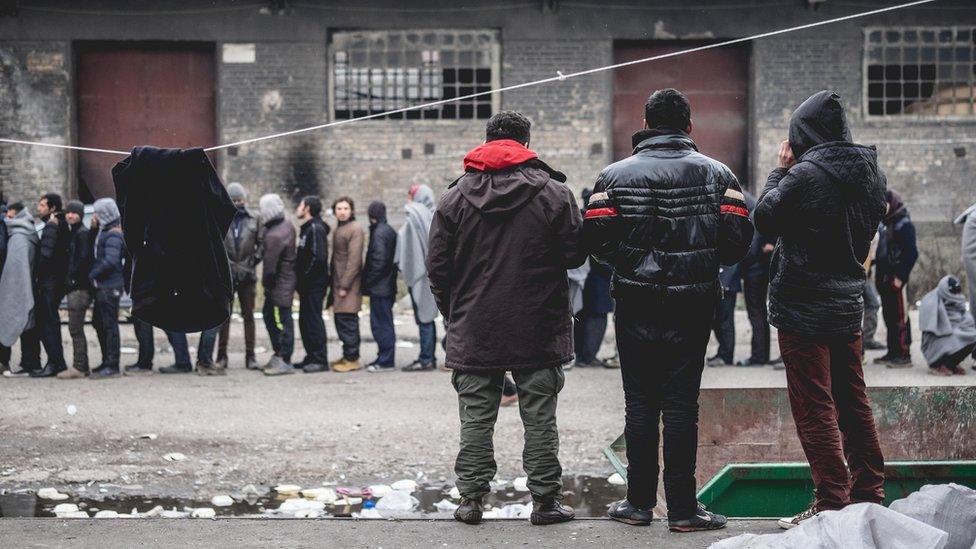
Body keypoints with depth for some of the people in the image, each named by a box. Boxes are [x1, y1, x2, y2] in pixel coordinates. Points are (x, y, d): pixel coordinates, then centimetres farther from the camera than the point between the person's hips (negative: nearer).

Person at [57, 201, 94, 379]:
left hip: (79, 287, -10)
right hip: (74, 287, 10)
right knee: (76, 328, 11)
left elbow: (84, 259, -18)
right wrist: (68, 280, 14)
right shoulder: (72, 233, 20)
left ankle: (79, 367, -11)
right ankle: (82, 366, 15)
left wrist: (72, 278, -13)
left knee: (75, 328, -11)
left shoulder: (82, 233, -9)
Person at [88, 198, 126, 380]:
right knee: (99, 323, 15)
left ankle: (112, 366, -5)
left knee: (109, 325, -7)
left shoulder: (113, 235, -14)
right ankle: (107, 362, 24)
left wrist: (92, 274, -15)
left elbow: (110, 261, -23)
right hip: (102, 286, 10)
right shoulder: (104, 233, 16)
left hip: (110, 287, -10)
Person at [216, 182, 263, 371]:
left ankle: (250, 356, 7)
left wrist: (254, 261, -3)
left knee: (248, 315, 4)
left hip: (247, 275, 1)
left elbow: (262, 242, 6)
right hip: (225, 274, -1)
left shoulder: (254, 218, 5)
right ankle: (221, 355, 6)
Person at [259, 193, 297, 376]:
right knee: (268, 314, 19)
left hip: (280, 281, -10)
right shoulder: (287, 225, 6)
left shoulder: (274, 236, -24)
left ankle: (285, 362, 4)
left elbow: (270, 265, -22)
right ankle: (279, 353, 25)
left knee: (285, 318, -3)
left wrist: (266, 283, -6)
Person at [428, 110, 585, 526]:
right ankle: (545, 500, 8)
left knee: (476, 417, 8)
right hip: (539, 330, -1)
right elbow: (575, 255, -3)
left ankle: (471, 497, 9)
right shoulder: (554, 192, -4)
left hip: (474, 332, 1)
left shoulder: (455, 197, 1)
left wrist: (453, 313, 15)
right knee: (539, 417, 6)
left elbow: (437, 266, 2)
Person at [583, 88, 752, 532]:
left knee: (640, 401, 8)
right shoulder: (715, 173, 1)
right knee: (681, 403, 2)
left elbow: (595, 237, -6)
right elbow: (738, 237, -5)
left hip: (636, 303, 0)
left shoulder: (616, 175, 0)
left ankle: (639, 501, 11)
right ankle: (682, 508, 2)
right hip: (692, 306, 0)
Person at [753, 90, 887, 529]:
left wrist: (781, 169, 4)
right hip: (848, 302, 7)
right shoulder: (870, 172, 5)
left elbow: (764, 219, -7)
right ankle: (868, 493, 22)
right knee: (853, 402, 16)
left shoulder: (806, 175, -18)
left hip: (803, 309, -7)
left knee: (814, 407, -3)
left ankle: (830, 503, -5)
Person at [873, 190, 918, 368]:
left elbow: (911, 253, -15)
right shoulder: (885, 224, 17)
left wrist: (900, 277, -19)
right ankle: (893, 352, 18)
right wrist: (878, 274, 15)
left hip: (896, 279, -9)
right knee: (888, 316, 12)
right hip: (884, 279, 9)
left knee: (900, 317, -7)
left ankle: (904, 355, -6)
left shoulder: (904, 224, -9)